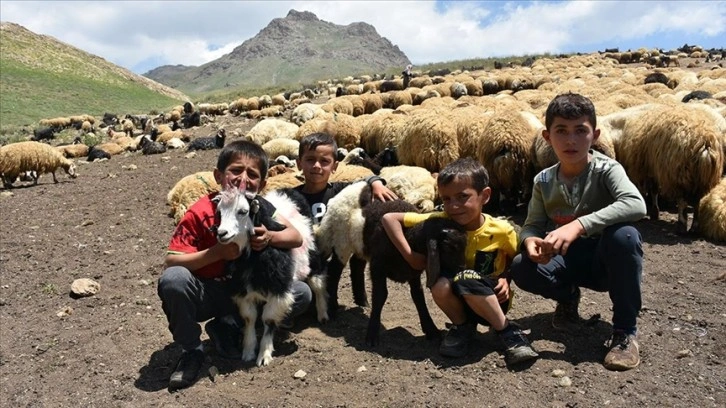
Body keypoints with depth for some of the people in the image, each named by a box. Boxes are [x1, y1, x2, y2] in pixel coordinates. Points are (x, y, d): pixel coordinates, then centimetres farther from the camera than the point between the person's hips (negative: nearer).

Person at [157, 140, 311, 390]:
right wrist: (217, 252, -34)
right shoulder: (200, 213, -19)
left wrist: (270, 237, -29)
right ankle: (191, 350, -9)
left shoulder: (260, 207, -7)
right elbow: (170, 262, -22)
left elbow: (297, 238, -8)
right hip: (205, 294, -3)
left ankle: (227, 326, 0)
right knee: (173, 280, -36)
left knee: (302, 294, -11)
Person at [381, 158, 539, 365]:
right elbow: (389, 218, -17)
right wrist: (410, 256, -24)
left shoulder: (502, 231, -16)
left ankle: (507, 331, -14)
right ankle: (462, 326, -3)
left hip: (491, 301, -2)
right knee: (441, 283, -33)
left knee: (467, 279, -35)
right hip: (457, 301, 2)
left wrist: (506, 279, -15)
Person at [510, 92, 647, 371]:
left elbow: (636, 205, -35)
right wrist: (530, 240, -28)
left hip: (606, 261, -2)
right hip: (569, 262, 3)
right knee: (522, 268, -25)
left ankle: (625, 331, -17)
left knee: (624, 235, -36)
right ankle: (568, 297, 10)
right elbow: (532, 224, -2)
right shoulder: (544, 181, -5)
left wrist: (579, 225, -45)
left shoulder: (606, 169, -17)